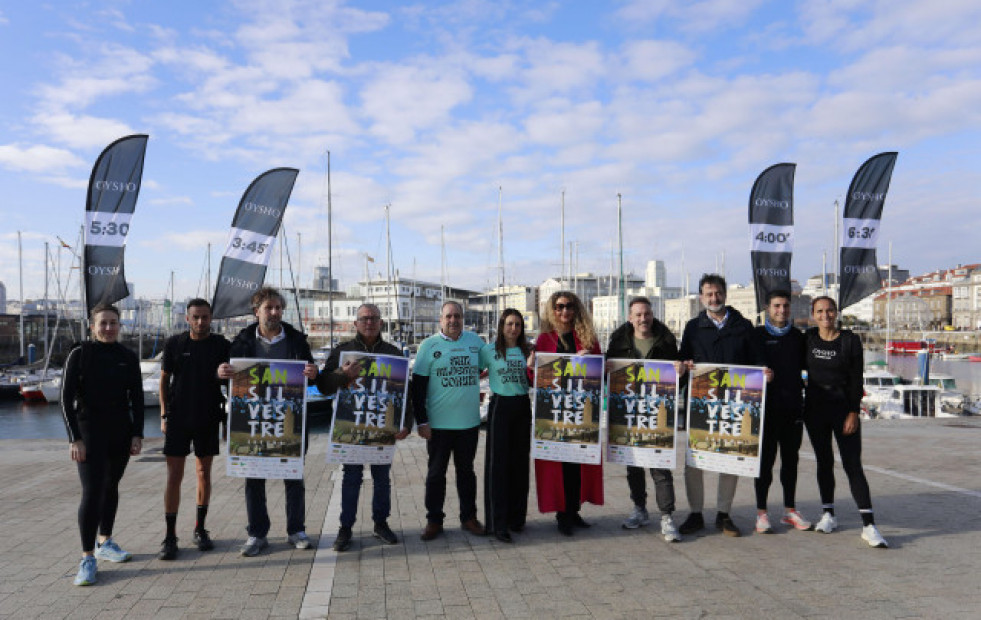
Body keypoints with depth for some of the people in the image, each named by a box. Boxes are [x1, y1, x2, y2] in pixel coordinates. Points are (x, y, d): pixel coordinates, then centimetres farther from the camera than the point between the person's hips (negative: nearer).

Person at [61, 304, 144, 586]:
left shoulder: (128, 357, 4)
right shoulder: (80, 355, -4)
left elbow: (137, 399, 7)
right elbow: (67, 399, -6)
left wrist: (137, 435, 0)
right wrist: (74, 438, -12)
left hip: (121, 433, 4)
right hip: (89, 433, -4)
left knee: (111, 486, 14)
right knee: (91, 492, -10)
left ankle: (105, 543, 29)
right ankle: (87, 559, -4)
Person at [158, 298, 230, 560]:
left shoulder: (221, 345, 1)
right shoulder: (174, 344, 1)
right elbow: (164, 379, 6)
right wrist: (164, 415, 2)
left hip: (208, 420, 1)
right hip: (178, 418, -1)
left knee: (204, 473, 9)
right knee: (174, 476, -2)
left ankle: (200, 529, 22)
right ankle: (170, 536, 5)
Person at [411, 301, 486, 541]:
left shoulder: (474, 340, 4)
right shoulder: (429, 345, -3)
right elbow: (418, 385, -4)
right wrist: (421, 421, -9)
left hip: (469, 422, 3)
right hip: (438, 424, -2)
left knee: (466, 470, 14)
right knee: (436, 473, 7)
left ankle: (468, 517, 26)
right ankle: (434, 520, 19)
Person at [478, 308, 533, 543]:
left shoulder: (527, 350, 9)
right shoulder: (490, 350, 0)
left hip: (523, 407, 4)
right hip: (500, 407, -3)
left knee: (520, 462, 8)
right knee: (498, 463, -4)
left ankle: (517, 517, 21)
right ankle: (498, 522, 1)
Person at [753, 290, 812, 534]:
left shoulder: (797, 336, 12)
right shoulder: (757, 335, 1)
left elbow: (805, 365, 17)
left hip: (793, 406, 4)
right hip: (767, 406, -4)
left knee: (791, 459, 11)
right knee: (766, 459, 0)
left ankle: (789, 510, 22)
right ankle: (761, 512, 8)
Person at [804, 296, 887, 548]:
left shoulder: (850, 341, -5)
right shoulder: (808, 339, 3)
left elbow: (857, 380, -5)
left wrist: (853, 412, -10)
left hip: (843, 408, -3)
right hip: (814, 408, 3)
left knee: (852, 465, -7)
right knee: (824, 461, 11)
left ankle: (868, 525, -6)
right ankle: (828, 514, 21)